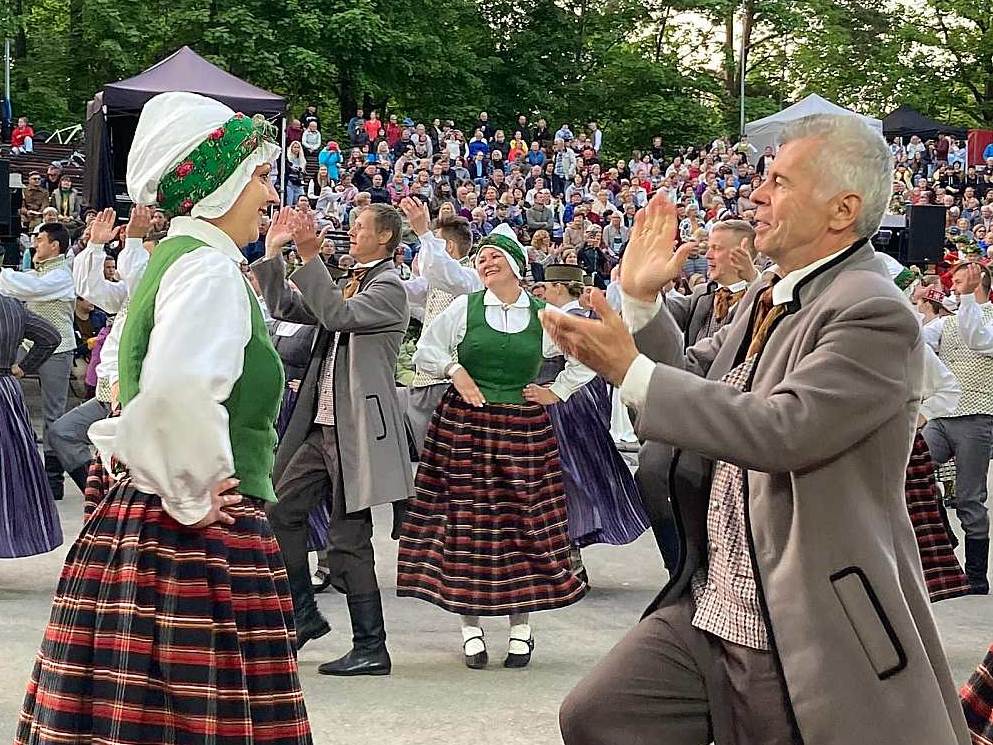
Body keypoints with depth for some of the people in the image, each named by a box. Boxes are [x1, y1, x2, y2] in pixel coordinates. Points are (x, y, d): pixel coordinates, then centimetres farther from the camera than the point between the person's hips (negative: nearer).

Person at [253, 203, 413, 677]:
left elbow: (336, 315, -25)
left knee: (348, 539, -5)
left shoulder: (388, 287, -9)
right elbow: (285, 307, 17)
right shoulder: (349, 284, 18)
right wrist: (273, 253, 8)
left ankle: (371, 648, 3)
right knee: (280, 508, 10)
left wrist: (310, 256, -25)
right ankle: (303, 614, 22)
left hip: (357, 430, -9)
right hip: (322, 425, 9)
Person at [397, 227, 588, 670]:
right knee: (466, 521, -1)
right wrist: (454, 371, -6)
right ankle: (470, 626, 7)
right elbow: (425, 352, 10)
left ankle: (520, 626, 11)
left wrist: (557, 392, 8)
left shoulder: (543, 317, 5)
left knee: (521, 521, 1)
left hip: (523, 428, 0)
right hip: (465, 425, 0)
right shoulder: (464, 308, 3)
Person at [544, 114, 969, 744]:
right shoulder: (767, 297, 11)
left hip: (806, 641, -8)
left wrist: (629, 370, -26)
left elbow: (782, 430, -29)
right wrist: (641, 298, 5)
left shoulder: (877, 316, -18)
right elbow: (694, 378, 20)